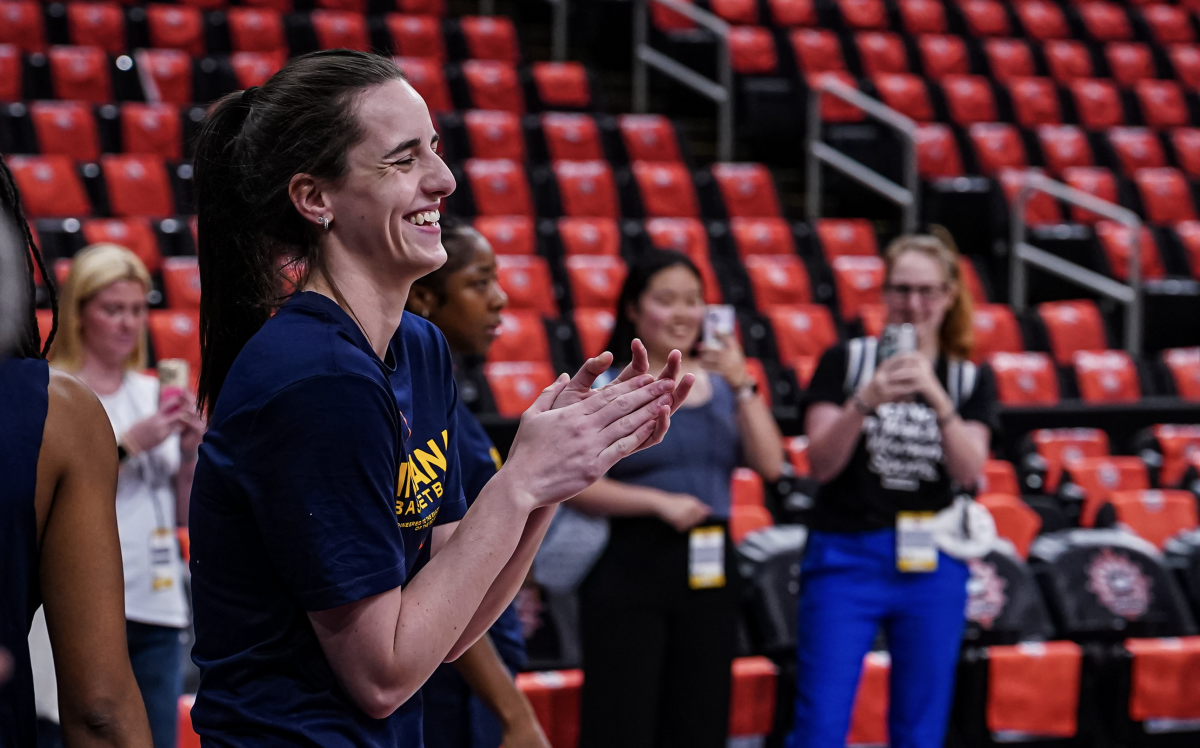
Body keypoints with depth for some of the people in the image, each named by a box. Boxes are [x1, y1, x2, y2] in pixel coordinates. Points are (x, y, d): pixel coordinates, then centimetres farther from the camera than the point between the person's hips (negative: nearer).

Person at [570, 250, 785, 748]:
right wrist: (660, 502, -17)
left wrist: (742, 385, -9)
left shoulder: (721, 383, 9)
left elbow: (770, 465, -1)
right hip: (629, 569, -4)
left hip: (708, 569, 4)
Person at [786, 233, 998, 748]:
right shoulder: (846, 362, 2)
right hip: (846, 556, -2)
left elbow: (969, 470, -7)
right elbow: (821, 464, -7)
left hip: (931, 565, 2)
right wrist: (866, 401, -22)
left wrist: (936, 397, -22)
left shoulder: (971, 379, 8)